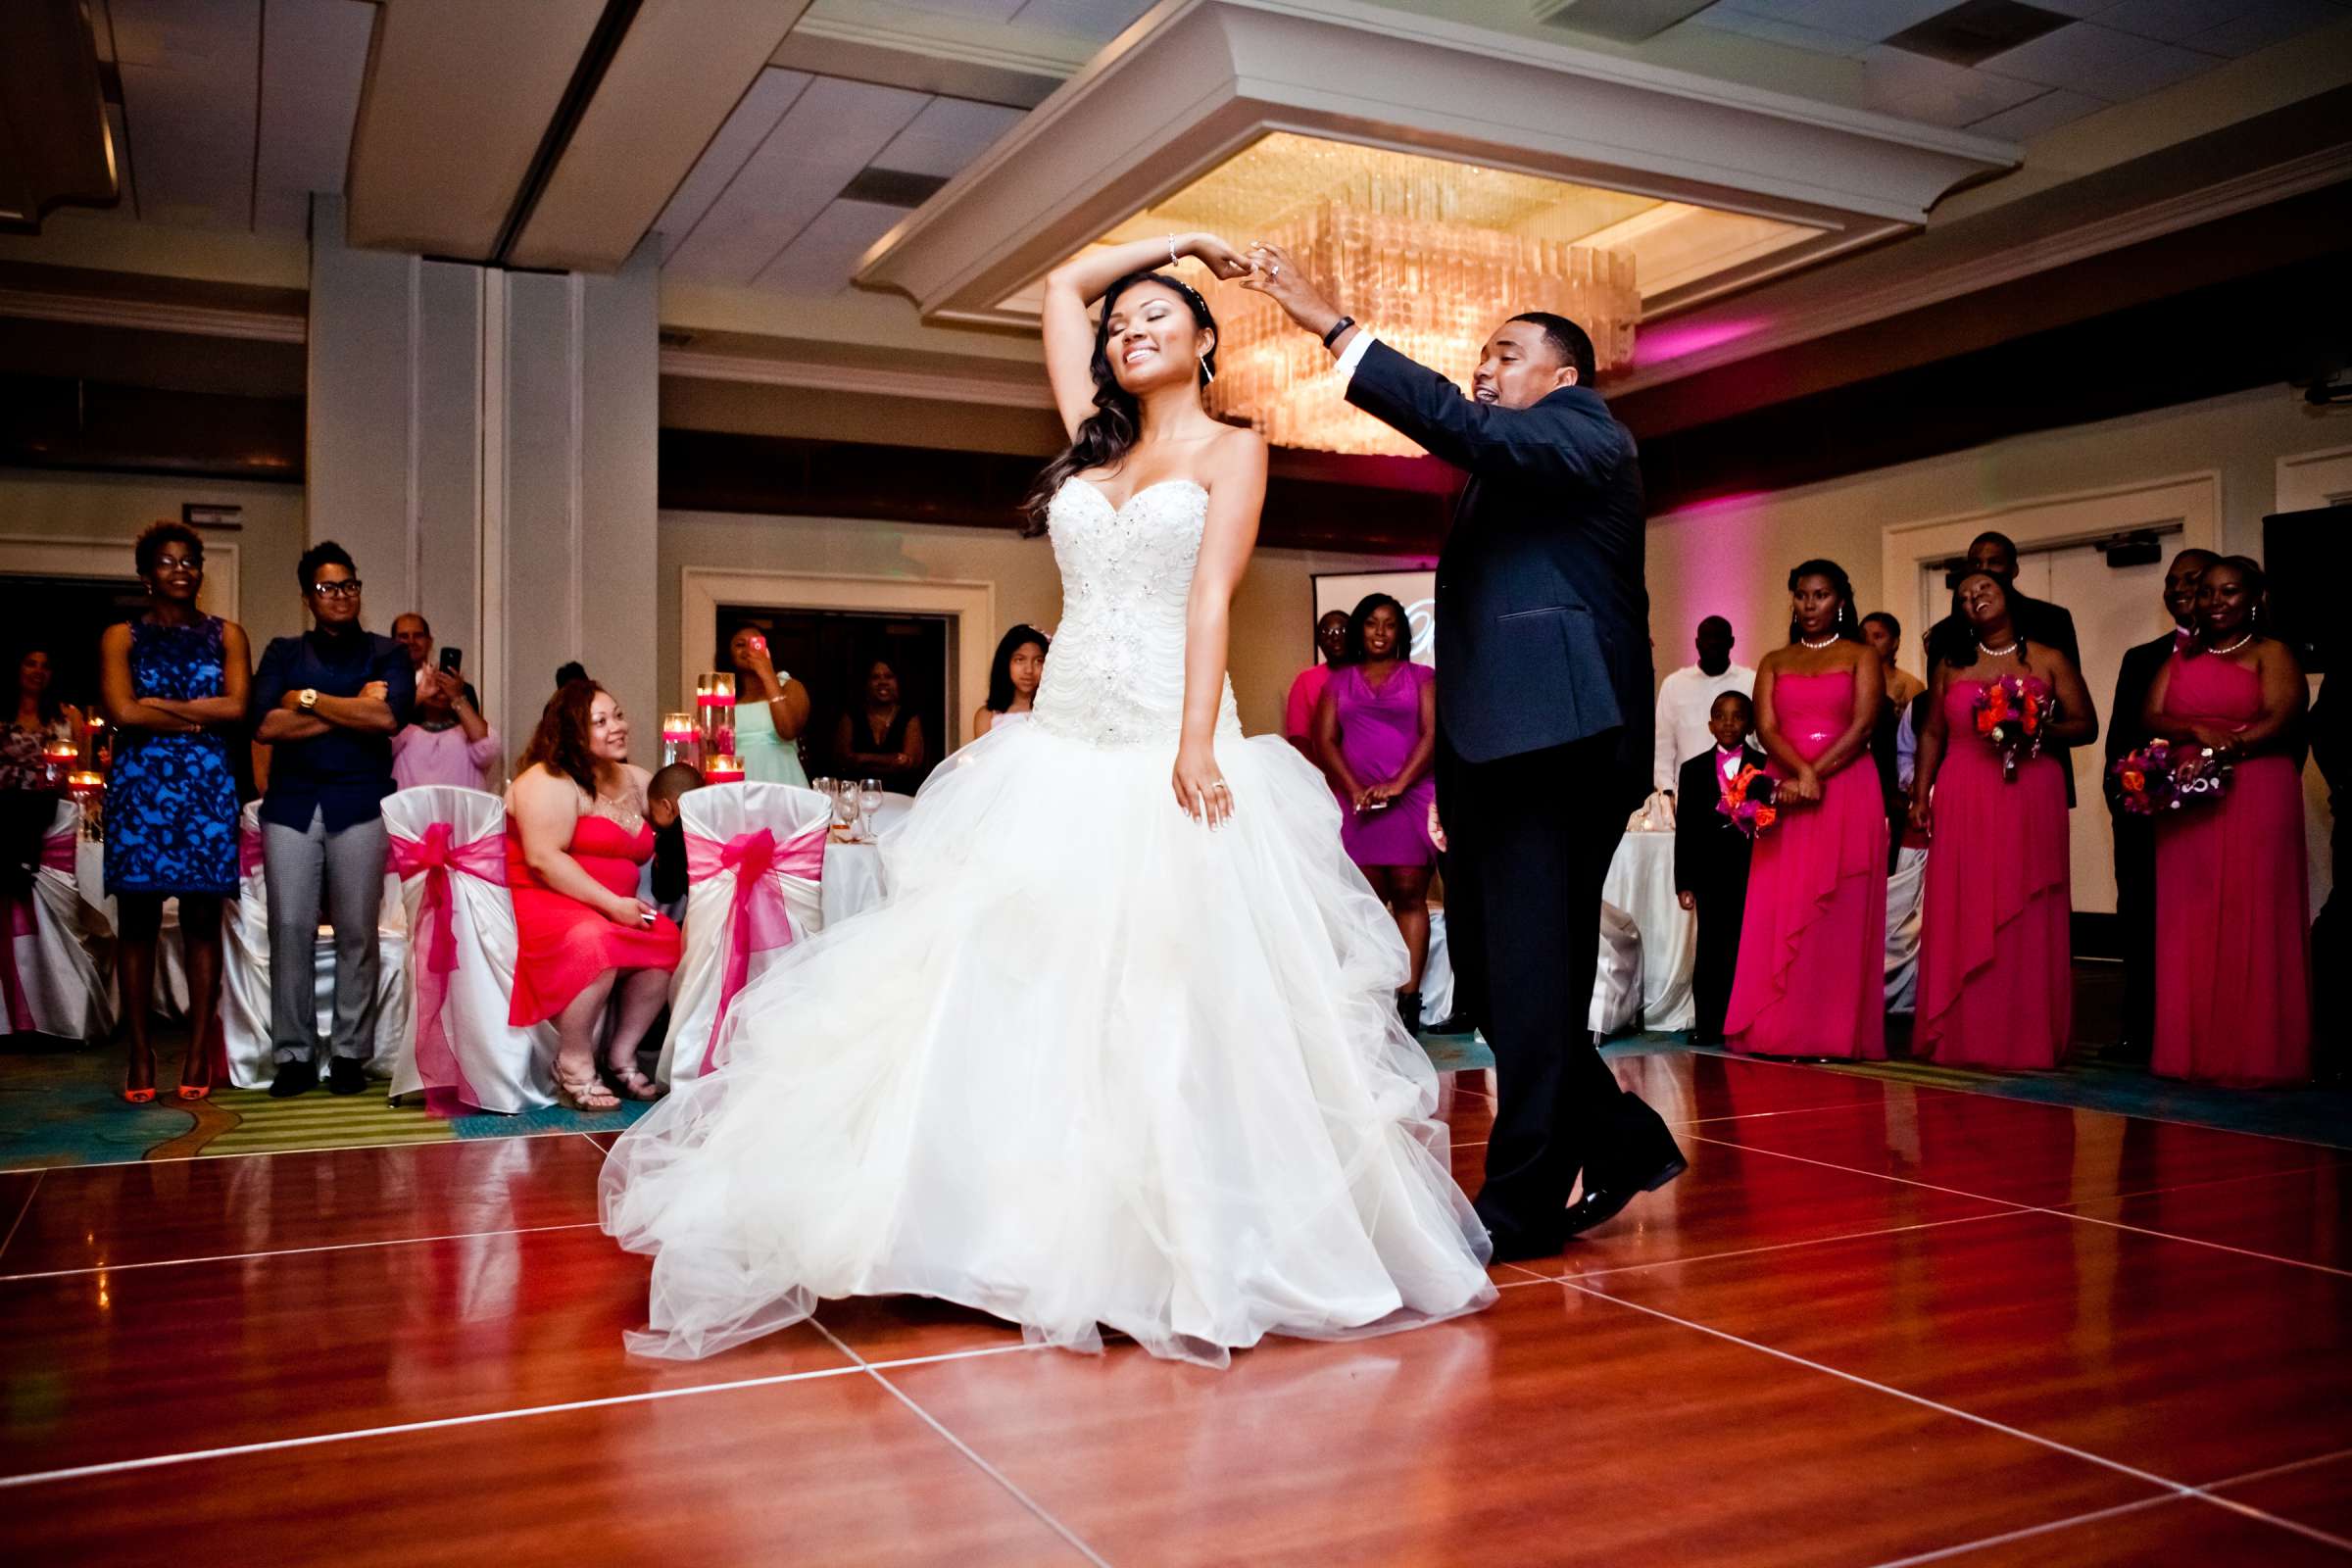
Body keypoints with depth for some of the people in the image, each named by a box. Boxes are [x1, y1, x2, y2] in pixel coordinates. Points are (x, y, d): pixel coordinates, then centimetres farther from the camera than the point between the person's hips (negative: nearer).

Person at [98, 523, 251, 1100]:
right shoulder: (122, 636, 8)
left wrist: (157, 705, -6)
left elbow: (237, 708, -4)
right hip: (139, 787, 0)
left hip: (208, 787, 0)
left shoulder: (226, 635, 11)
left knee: (202, 920, 0)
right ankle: (140, 1056, 5)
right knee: (137, 922, 0)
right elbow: (121, 712, -7)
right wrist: (201, 716, -6)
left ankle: (198, 1054, 5)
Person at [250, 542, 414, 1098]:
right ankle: (293, 1055, 4)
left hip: (360, 804, -1)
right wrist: (352, 709, -5)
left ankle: (351, 1054, 5)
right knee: (289, 930, -3)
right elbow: (265, 724, -2)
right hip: (291, 803, 1)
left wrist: (311, 699, -3)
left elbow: (388, 716, -9)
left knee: (357, 932, -2)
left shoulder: (386, 654, 11)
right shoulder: (283, 653, 15)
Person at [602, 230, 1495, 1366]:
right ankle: (1046, 1234, 8)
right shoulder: (1095, 441, 19)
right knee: (1029, 991, 0)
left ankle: (1187, 1249, 3)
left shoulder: (1231, 448, 6)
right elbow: (1062, 283, 29)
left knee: (1174, 1007, -6)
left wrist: (1197, 744, -19)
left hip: (1165, 751, -5)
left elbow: (1213, 598, -8)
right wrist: (1181, 241, 30)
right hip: (1062, 752, 5)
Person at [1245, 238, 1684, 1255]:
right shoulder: (1506, 476, 28)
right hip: (1491, 753, 9)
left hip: (1551, 750, -9)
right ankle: (1622, 1145, 22)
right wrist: (1449, 777, 19)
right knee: (1492, 975, 9)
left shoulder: (1586, 438, 1)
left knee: (1530, 975, -6)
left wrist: (1328, 323, -19)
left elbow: (1464, 428, -19)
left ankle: (1523, 1203, 2)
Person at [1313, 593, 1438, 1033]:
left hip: (1412, 797, -1)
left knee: (1409, 895, -7)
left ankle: (1409, 1000, -9)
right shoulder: (1339, 683, 17)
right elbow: (1324, 740, 7)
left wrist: (1398, 784, -12)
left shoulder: (1421, 677, 13)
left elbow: (1432, 734, 1)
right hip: (1357, 804, 1)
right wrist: (1355, 789, -8)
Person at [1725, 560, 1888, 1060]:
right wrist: (1800, 773, -16)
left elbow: (1862, 726, -5)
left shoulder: (1861, 656, 7)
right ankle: (1779, 1029, 2)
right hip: (1785, 794, 3)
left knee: (1839, 913, -3)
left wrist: (1814, 776, -14)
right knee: (1780, 911, -1)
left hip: (1847, 794, -2)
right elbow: (1765, 728, 1)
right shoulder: (1774, 662, 14)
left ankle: (1838, 1032, -1)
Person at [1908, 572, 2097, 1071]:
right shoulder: (1951, 665, 12)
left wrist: (2034, 731, -13)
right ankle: (1962, 1035, 6)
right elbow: (1932, 735, 13)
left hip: (2029, 800, -2)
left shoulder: (2050, 662, 6)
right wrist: (1920, 796, 4)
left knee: (2024, 917, -2)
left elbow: (2086, 726, 4)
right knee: (1962, 918, 0)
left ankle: (2025, 1039, 5)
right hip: (1962, 804, 2)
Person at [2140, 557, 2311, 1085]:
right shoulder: (2179, 659, 17)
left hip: (2255, 799, -4)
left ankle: (2254, 1055, 3)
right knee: (2188, 923, 3)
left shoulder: (2272, 653, 3)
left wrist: (2222, 748, -19)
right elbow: (2150, 718, 5)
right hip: (2185, 804, 4)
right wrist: (2196, 732, -14)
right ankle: (2192, 1051, 8)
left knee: (2249, 922, -3)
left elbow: (2280, 720, -10)